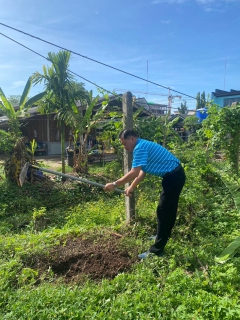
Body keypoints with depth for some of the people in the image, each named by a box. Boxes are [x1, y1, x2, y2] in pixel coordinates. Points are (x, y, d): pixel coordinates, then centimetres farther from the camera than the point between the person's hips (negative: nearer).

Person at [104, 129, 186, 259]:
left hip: (173, 176, -11)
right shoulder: (143, 146, 14)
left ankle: (156, 250, 2)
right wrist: (131, 188, 14)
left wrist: (114, 184, -19)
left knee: (163, 211, -6)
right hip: (175, 175, 11)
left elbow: (134, 173, -27)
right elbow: (142, 172, 17)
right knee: (169, 208, 23)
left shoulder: (140, 147, -18)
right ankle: (163, 236, 41)